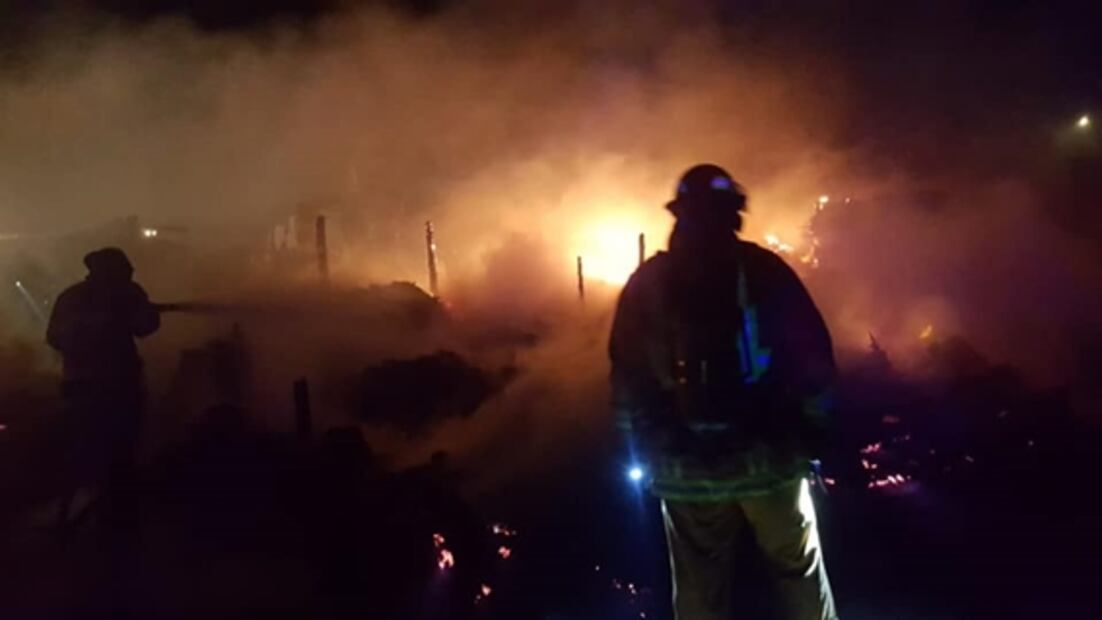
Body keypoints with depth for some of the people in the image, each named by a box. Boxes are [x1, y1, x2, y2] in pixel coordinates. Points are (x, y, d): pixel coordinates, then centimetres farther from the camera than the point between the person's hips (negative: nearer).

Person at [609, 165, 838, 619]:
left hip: (684, 466, 2)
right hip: (769, 454, -2)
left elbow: (628, 379, 6)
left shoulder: (645, 285, 4)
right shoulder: (762, 270, -3)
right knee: (798, 570, 15)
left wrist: (644, 451, 13)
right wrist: (813, 428, 4)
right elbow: (812, 356, -6)